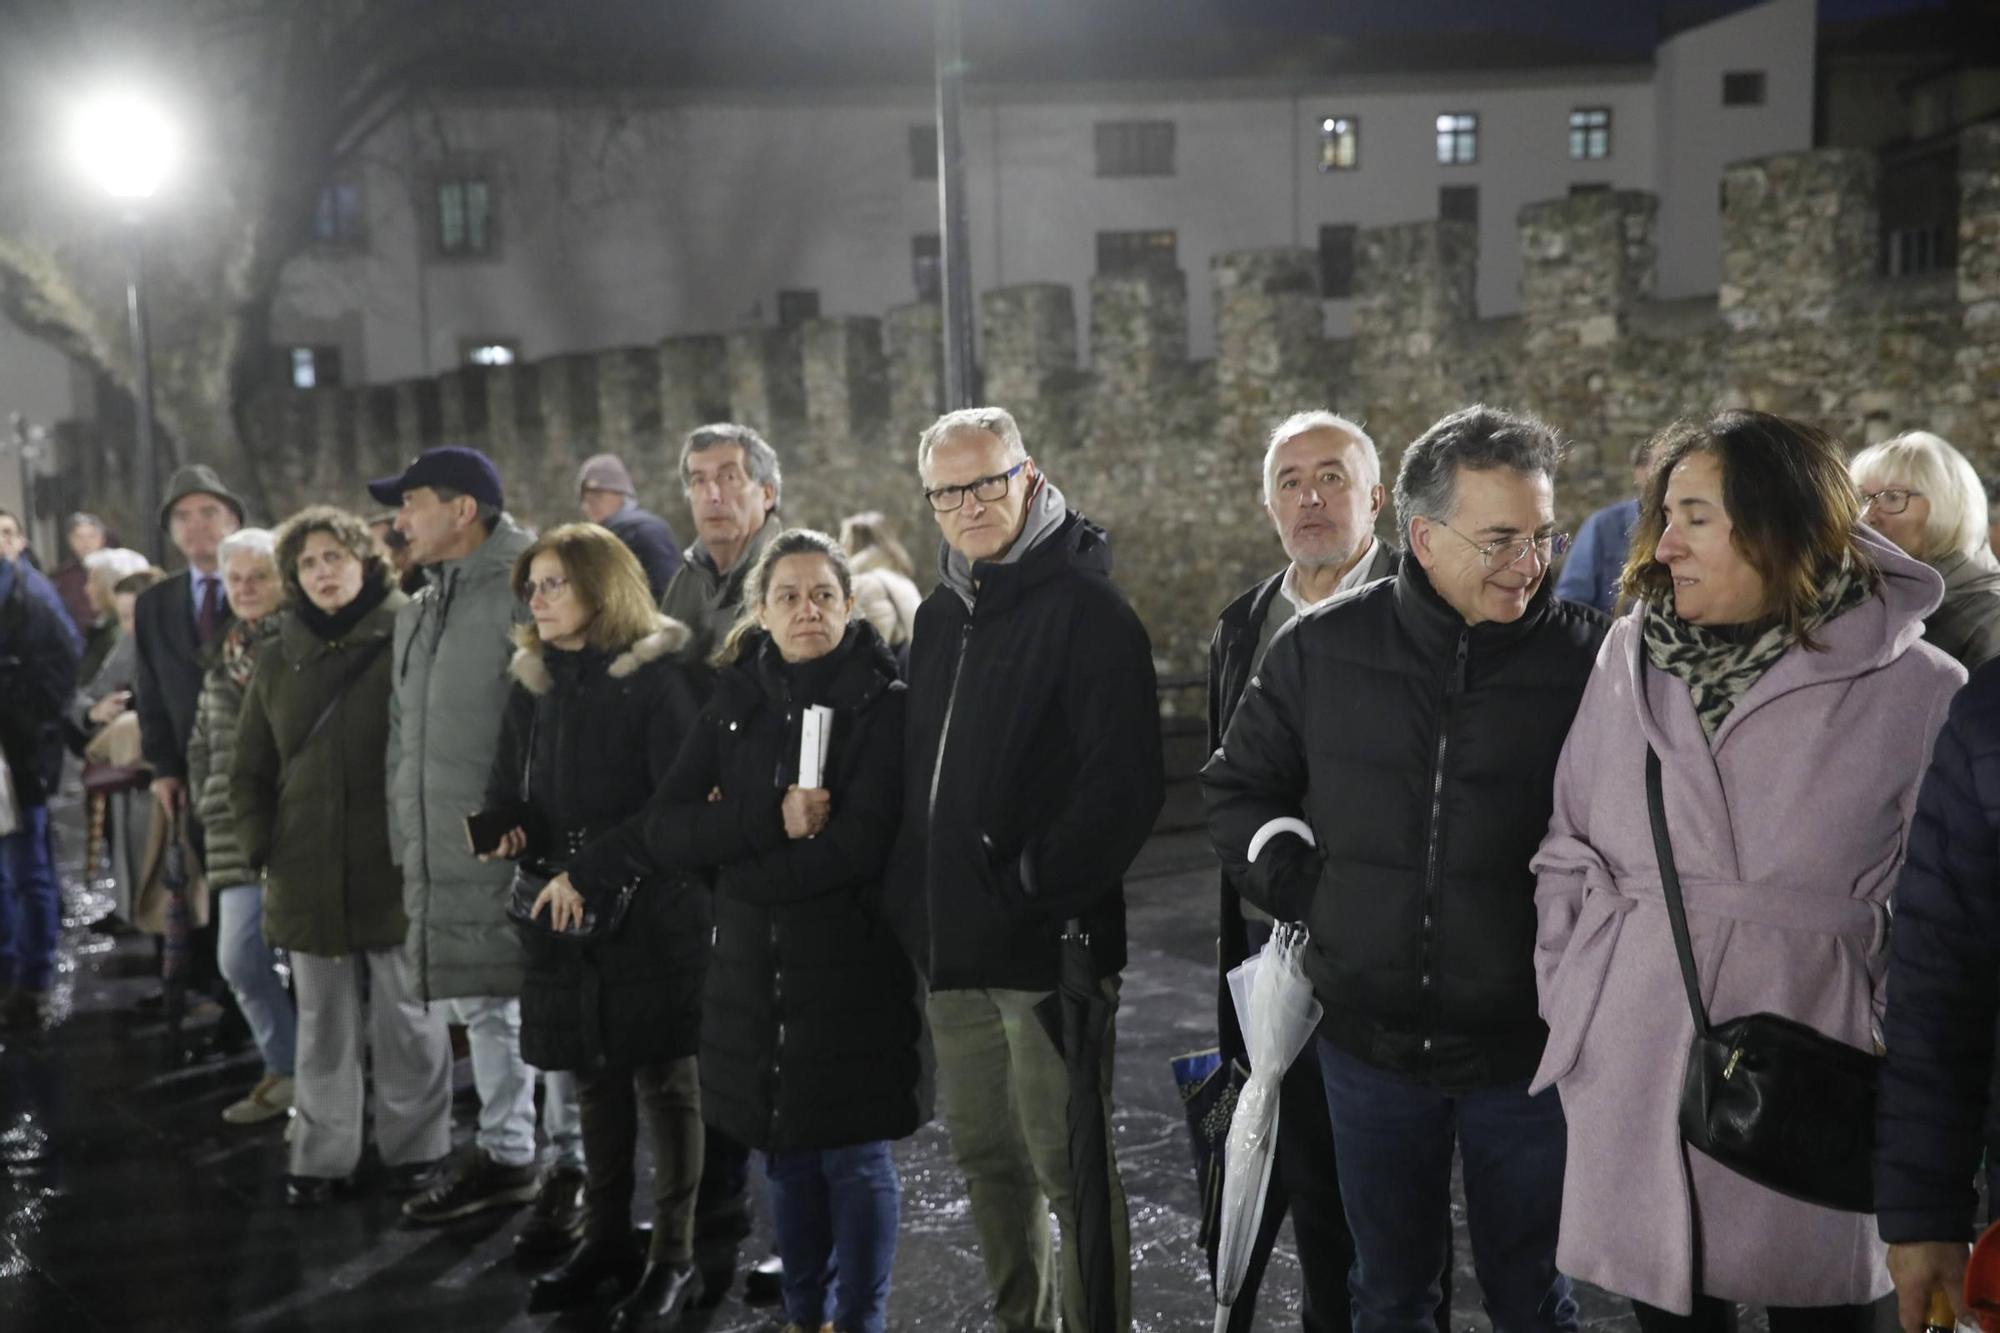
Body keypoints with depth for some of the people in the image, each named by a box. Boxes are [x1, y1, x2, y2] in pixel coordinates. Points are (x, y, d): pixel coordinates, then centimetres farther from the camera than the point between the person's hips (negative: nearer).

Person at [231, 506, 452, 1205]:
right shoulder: (279, 657, 9)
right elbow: (249, 771, 15)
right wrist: (261, 851, 5)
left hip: (398, 870, -3)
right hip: (307, 876, 4)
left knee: (408, 1017, 6)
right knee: (323, 1025, 12)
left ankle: (415, 1150, 19)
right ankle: (322, 1158, 23)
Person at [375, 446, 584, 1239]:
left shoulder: (527, 593, -12)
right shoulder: (418, 612, 18)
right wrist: (405, 837, 19)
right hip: (444, 856, 9)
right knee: (480, 1007, 17)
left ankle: (574, 1165, 11)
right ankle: (504, 1153, 30)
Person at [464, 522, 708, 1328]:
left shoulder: (655, 678, -9)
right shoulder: (532, 681, 13)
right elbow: (510, 786, 15)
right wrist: (503, 829, -7)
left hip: (649, 908, -6)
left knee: (661, 1077, 1)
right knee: (593, 1076, 15)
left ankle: (673, 1257, 12)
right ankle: (605, 1240, 28)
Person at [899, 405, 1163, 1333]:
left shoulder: (1086, 610, -11)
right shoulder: (942, 614, 14)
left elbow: (1124, 786, -18)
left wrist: (1030, 889, -19)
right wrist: (917, 894, 11)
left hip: (1047, 942, -8)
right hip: (953, 942, 8)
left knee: (1069, 1168, 0)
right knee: (983, 1153, 18)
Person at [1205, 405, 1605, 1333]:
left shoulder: (1588, 658, -9)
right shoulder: (1322, 647, -3)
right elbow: (1238, 789, 9)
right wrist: (1304, 892, -2)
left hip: (1523, 1044, -2)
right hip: (1367, 1038, 2)